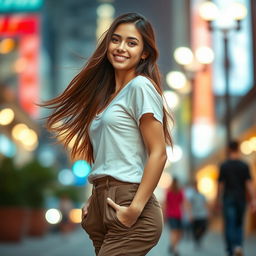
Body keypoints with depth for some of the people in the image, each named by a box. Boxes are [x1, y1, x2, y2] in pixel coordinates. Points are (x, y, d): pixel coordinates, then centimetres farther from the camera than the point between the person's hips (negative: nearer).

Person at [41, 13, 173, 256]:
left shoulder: (141, 86, -6)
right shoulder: (106, 94, 18)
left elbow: (158, 153, -13)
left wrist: (135, 209, -18)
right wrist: (95, 200, 9)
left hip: (128, 207, -8)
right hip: (103, 208, 8)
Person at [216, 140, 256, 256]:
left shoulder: (224, 166, -3)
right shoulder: (244, 165, -2)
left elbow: (220, 184, 0)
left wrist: (217, 199, 9)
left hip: (228, 199, -1)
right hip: (241, 199, 1)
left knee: (229, 225, 1)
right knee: (239, 224, 13)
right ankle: (238, 245, -7)